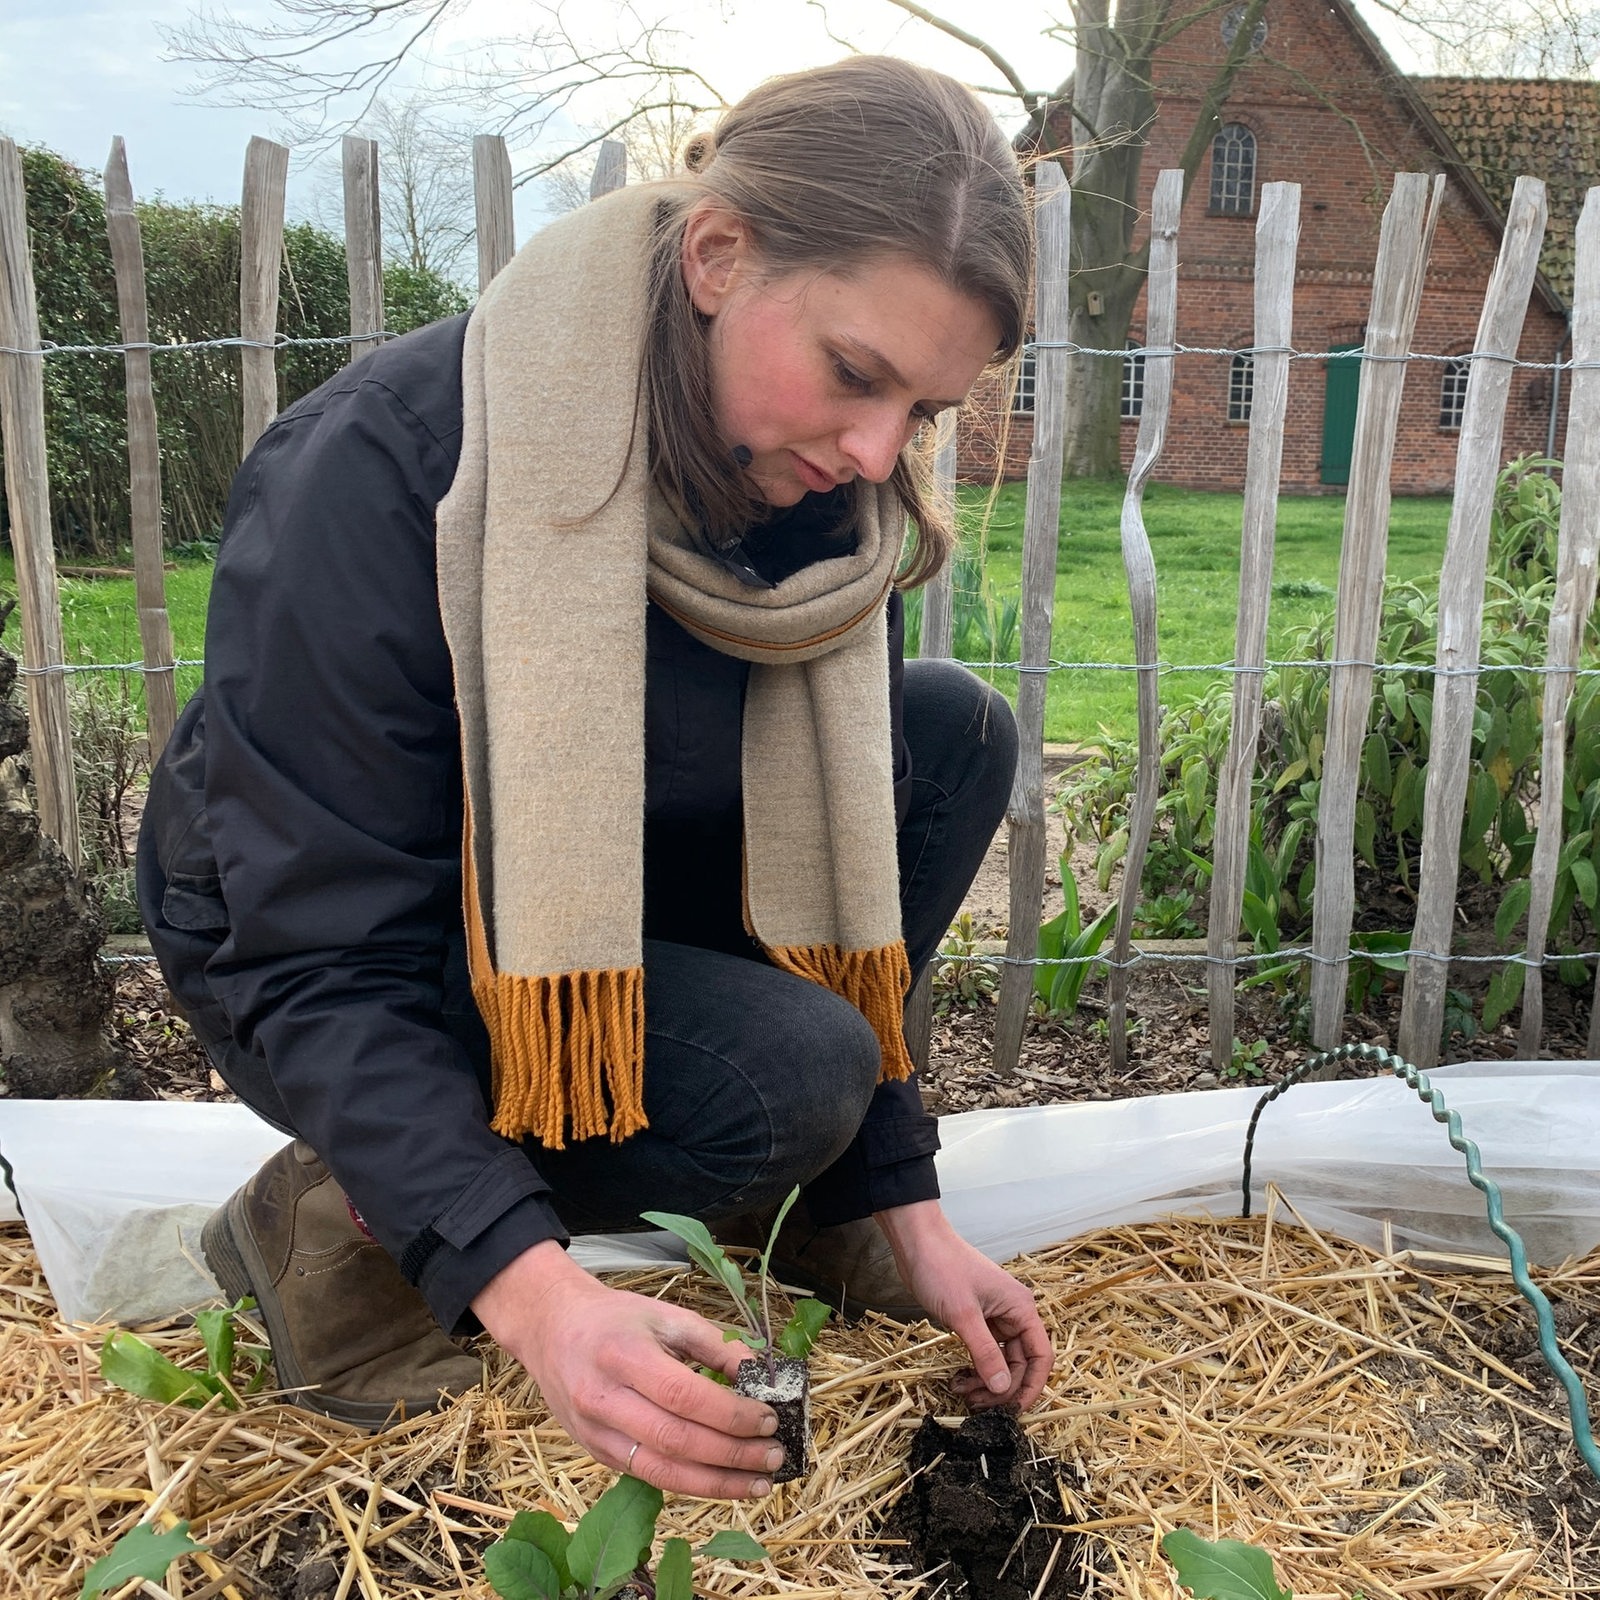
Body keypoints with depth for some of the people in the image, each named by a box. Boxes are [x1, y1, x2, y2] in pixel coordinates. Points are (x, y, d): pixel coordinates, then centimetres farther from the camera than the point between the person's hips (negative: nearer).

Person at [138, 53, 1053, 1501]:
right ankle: (336, 1217, -6)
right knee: (785, 1078, -30)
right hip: (301, 948, -6)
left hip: (611, 892, 6)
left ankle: (788, 1205, 3)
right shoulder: (388, 464, -31)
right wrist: (528, 1287, -42)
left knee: (957, 735, -10)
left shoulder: (814, 488, -12)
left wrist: (903, 1200, -8)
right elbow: (321, 957, -30)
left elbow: (837, 863, -6)